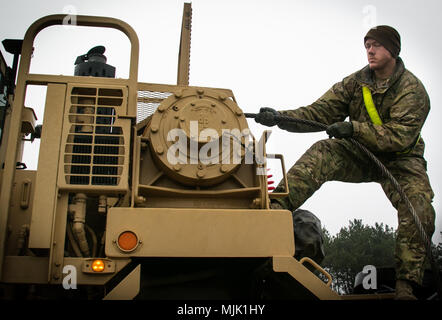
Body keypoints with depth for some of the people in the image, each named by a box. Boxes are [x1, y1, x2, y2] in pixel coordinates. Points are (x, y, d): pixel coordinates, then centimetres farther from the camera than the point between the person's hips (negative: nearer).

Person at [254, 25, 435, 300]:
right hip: (362, 155, 3)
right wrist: (280, 118, -26)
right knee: (322, 152, -26)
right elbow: (320, 112, -11)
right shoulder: (356, 82, -3)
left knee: (419, 210, -26)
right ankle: (276, 208, -39)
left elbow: (401, 136, -27)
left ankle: (406, 285, -14)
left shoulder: (413, 90, -15)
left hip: (400, 160, -2)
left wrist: (354, 128, -37)